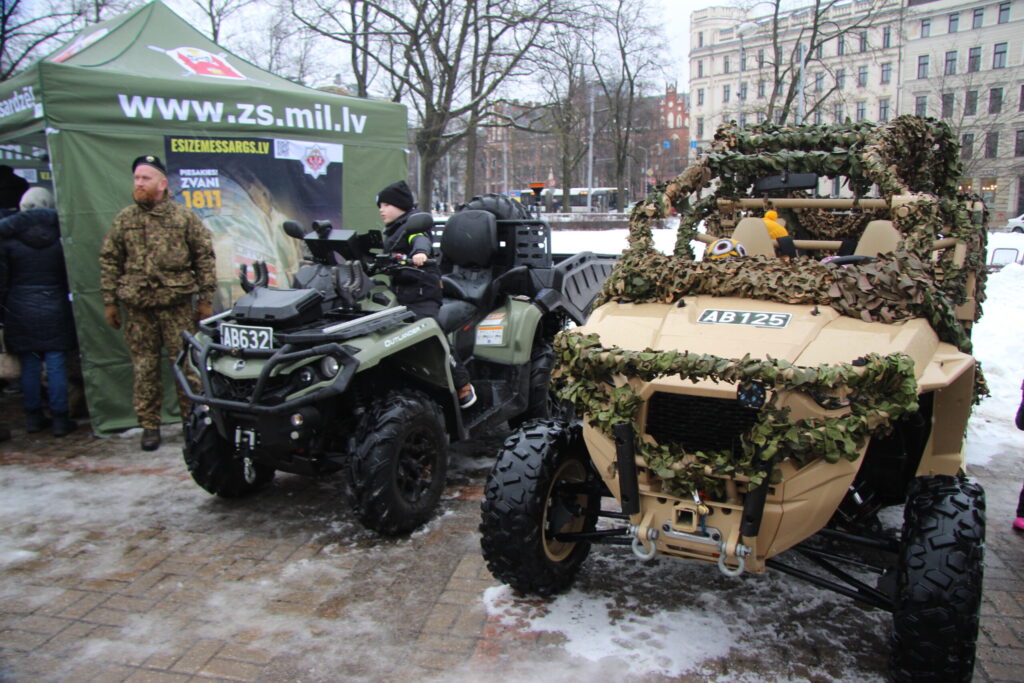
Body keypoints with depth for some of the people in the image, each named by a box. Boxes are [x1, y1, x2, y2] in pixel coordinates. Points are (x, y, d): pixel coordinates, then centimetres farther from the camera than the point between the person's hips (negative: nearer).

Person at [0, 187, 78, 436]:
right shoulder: (59, 236, -5)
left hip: (21, 311, 1)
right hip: (55, 310, -1)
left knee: (29, 366, 10)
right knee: (56, 366, 2)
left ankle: (33, 416, 18)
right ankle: (59, 419, 5)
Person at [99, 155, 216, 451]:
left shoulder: (184, 217, 3)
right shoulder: (124, 220, 10)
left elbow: (204, 257, 4)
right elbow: (109, 260, 13)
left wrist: (206, 299, 0)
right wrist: (109, 301, 7)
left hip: (178, 304, -2)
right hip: (137, 307, 2)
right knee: (143, 368, 5)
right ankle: (149, 425, 15)